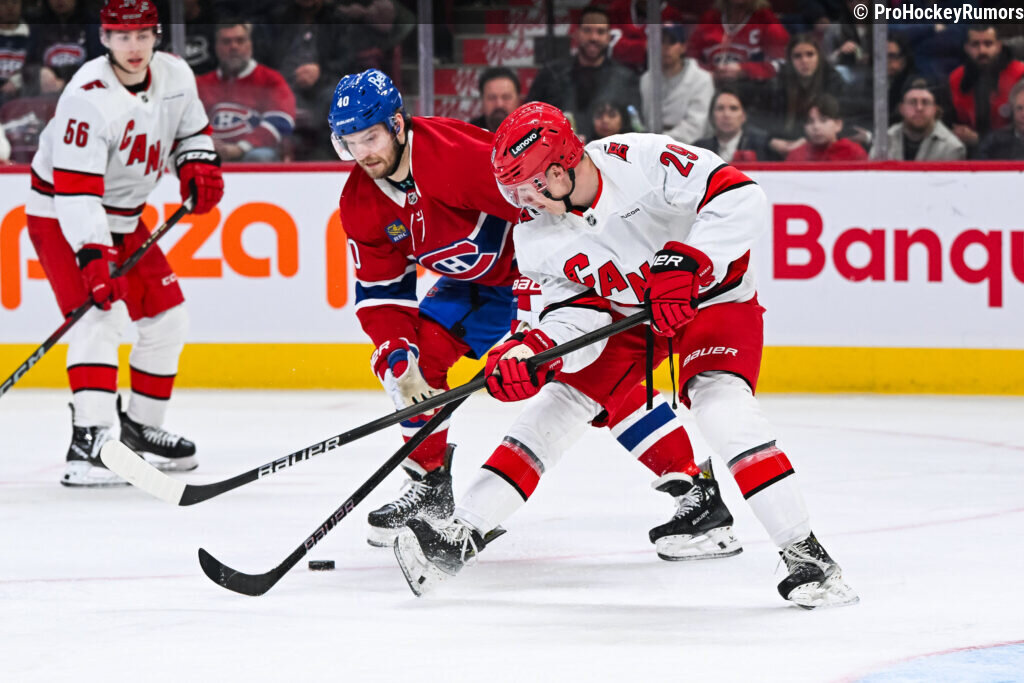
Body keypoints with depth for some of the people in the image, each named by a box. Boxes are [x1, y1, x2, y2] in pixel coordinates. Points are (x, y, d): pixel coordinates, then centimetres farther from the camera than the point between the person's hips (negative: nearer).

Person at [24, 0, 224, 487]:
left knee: (167, 316, 10)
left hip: (123, 216, 8)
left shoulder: (175, 76, -5)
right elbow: (75, 189, -34)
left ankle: (140, 427, 26)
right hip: (62, 216, -8)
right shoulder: (89, 96, -29)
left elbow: (191, 130, 16)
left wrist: (199, 166, -6)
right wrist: (92, 255, -42)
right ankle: (88, 443, -33)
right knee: (99, 315, -25)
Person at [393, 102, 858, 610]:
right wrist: (533, 351, -30)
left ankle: (803, 550, -24)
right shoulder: (538, 238, -13)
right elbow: (578, 310, -10)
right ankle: (462, 535, 3)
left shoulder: (639, 161, -32)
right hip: (625, 313, 5)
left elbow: (740, 199, -36)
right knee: (558, 402, -4)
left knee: (720, 403, -27)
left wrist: (685, 264, -44)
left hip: (710, 297, -5)